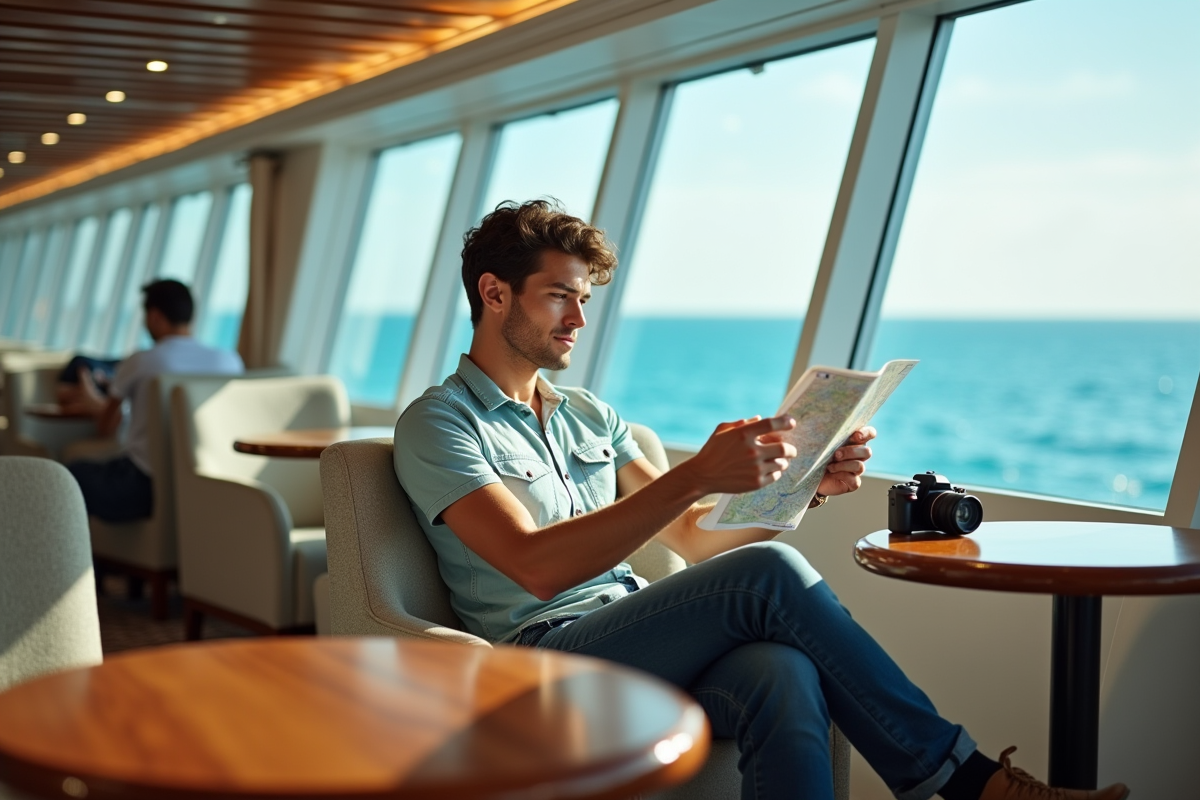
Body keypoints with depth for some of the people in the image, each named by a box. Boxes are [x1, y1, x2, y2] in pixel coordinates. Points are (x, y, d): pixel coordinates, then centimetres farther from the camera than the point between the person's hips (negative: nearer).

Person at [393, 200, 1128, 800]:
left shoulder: (591, 416, 22)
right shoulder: (439, 423, -1)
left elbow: (692, 537, 18)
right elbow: (538, 566, -17)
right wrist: (697, 474, -26)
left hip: (643, 646, 6)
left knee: (783, 676, -32)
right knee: (768, 573, -27)